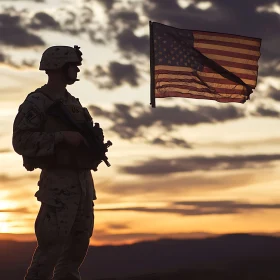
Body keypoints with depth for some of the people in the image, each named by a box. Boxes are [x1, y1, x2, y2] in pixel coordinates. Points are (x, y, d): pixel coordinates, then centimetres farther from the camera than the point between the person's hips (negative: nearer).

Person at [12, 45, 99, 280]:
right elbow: (22, 141, -17)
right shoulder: (36, 102, -7)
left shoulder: (73, 103, 18)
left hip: (83, 180, 8)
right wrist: (63, 136, -22)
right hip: (59, 182, -8)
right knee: (51, 247, -12)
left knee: (78, 245, 10)